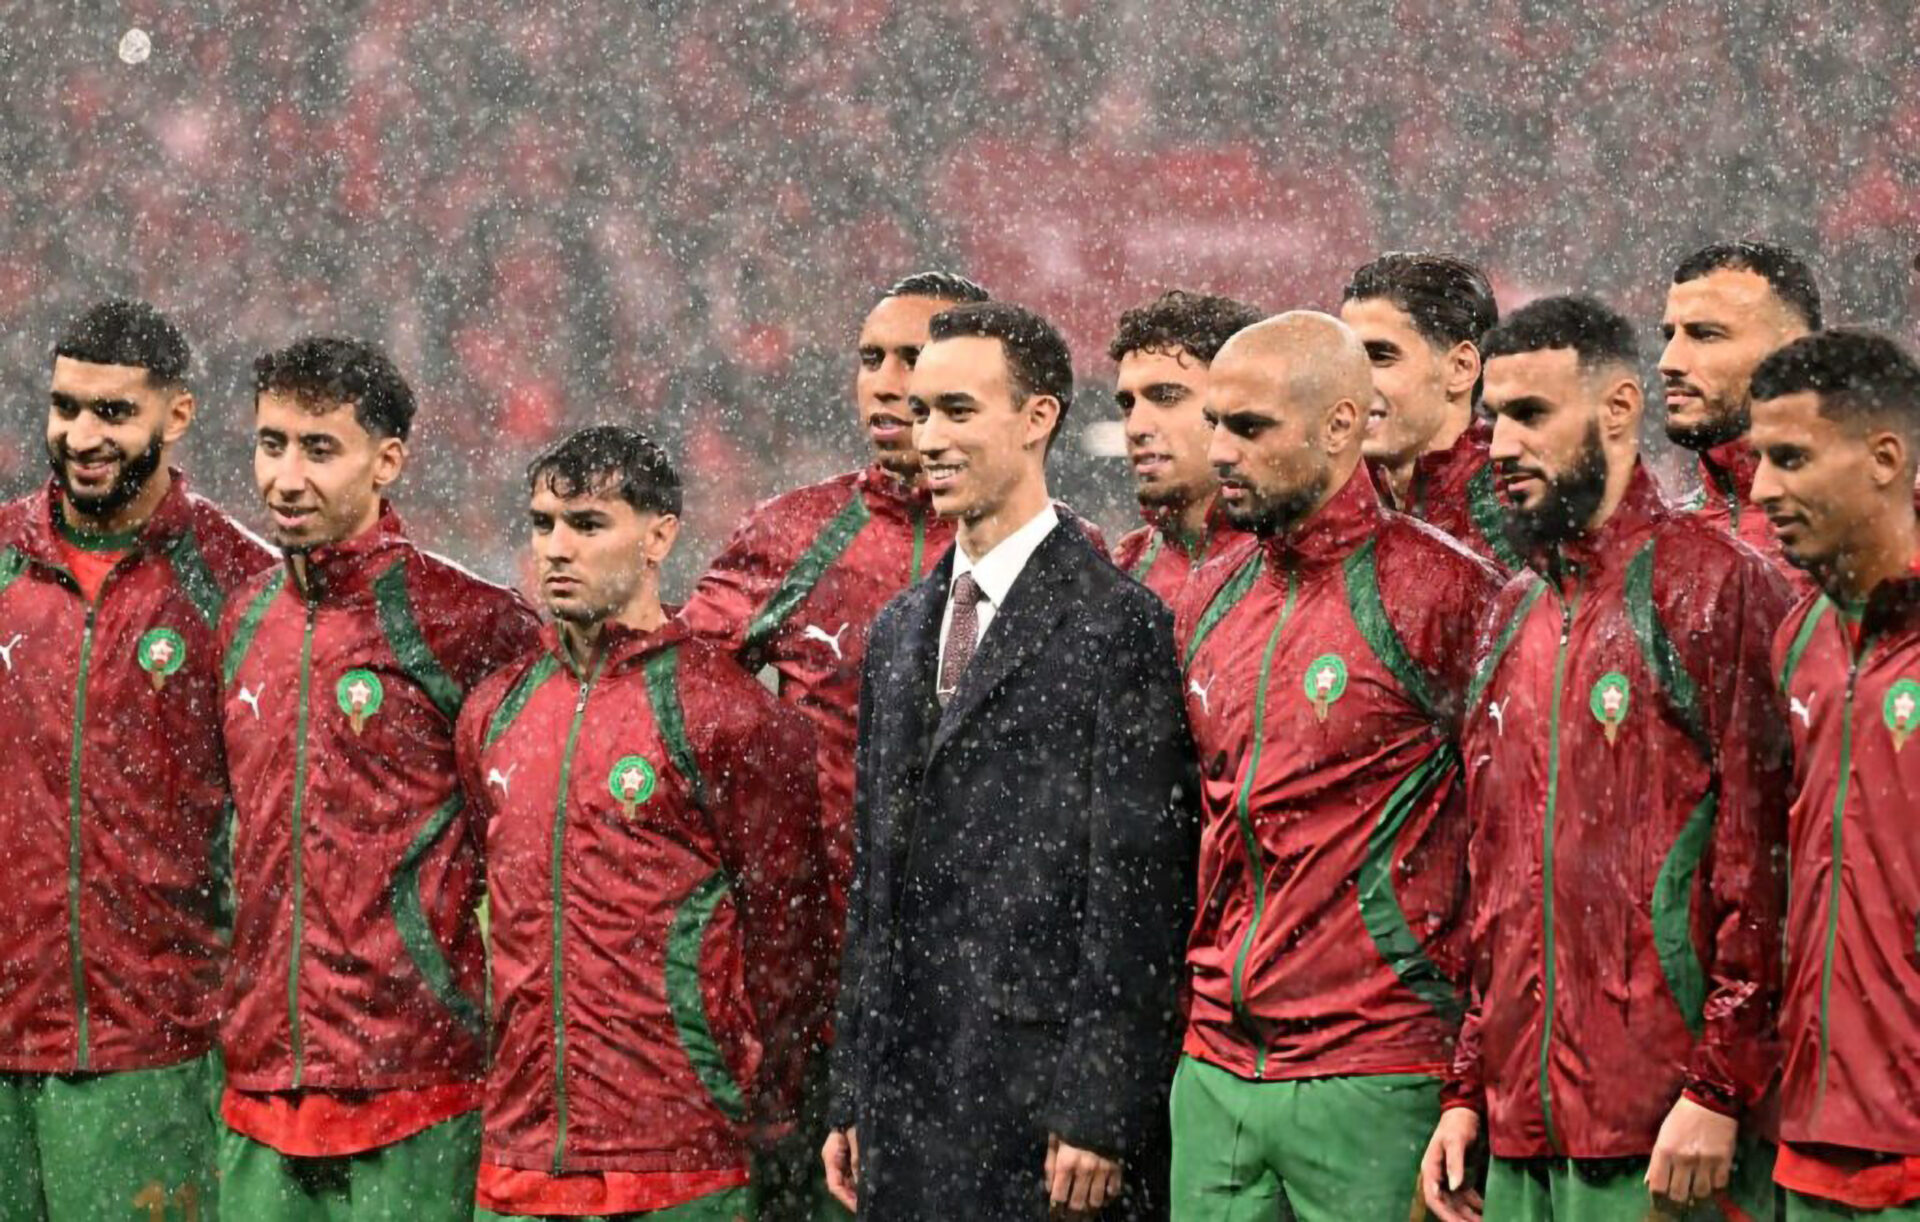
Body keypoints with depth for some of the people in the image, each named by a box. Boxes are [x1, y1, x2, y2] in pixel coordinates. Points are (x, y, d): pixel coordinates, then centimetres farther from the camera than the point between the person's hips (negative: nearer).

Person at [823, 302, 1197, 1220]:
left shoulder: (1117, 623, -7)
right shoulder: (899, 632, 16)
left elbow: (1135, 891, -11)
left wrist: (1098, 1115, -15)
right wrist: (850, 1094, 15)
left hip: (1043, 1097, -7)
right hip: (909, 1098, 7)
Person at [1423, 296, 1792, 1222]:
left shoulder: (1717, 584, -6)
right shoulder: (1512, 616, 16)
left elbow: (1761, 859, -12)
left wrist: (1719, 1090, -17)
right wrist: (1468, 1091, 14)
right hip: (1519, 1129, 7)